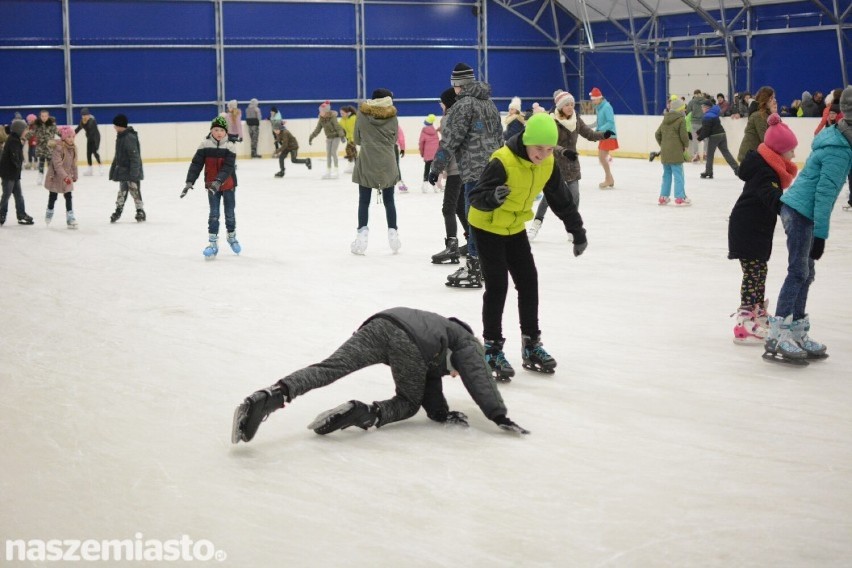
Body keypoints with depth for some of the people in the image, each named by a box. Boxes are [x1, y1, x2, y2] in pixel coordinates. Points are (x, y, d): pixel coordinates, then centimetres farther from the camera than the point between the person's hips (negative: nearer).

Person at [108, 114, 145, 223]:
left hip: (131, 172, -9)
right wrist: (114, 168, 21)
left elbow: (135, 156, -24)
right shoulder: (121, 136, 7)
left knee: (135, 190, 1)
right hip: (122, 171, 9)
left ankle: (140, 211, 12)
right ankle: (118, 211, 25)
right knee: (122, 191, 16)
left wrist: (134, 173, -25)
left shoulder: (130, 138, -22)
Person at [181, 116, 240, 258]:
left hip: (228, 185, 0)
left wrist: (218, 181, -36)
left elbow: (228, 167, -22)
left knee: (230, 213, 12)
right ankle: (213, 243, 5)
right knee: (214, 214, -1)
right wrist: (189, 182, -19)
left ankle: (232, 237, 35)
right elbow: (196, 164, -11)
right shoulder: (205, 145, -9)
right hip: (211, 186, 0)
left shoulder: (230, 147, -13)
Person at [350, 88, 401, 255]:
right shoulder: (392, 118, -1)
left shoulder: (362, 115, -1)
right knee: (389, 200, 12)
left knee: (364, 201, 3)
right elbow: (394, 140, 7)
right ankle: (392, 232, 12)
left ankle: (362, 232, -8)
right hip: (387, 164, 1)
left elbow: (357, 139, 7)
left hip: (366, 163, -1)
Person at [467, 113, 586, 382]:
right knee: (497, 286, -10)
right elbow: (476, 197, -32)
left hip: (515, 228, 7)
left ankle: (531, 345, 18)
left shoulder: (547, 164, -9)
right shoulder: (503, 161, -30)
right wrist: (492, 197, -53)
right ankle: (492, 349, 1)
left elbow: (561, 199, 5)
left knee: (528, 281, 5)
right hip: (487, 228, -6)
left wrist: (577, 230, 9)